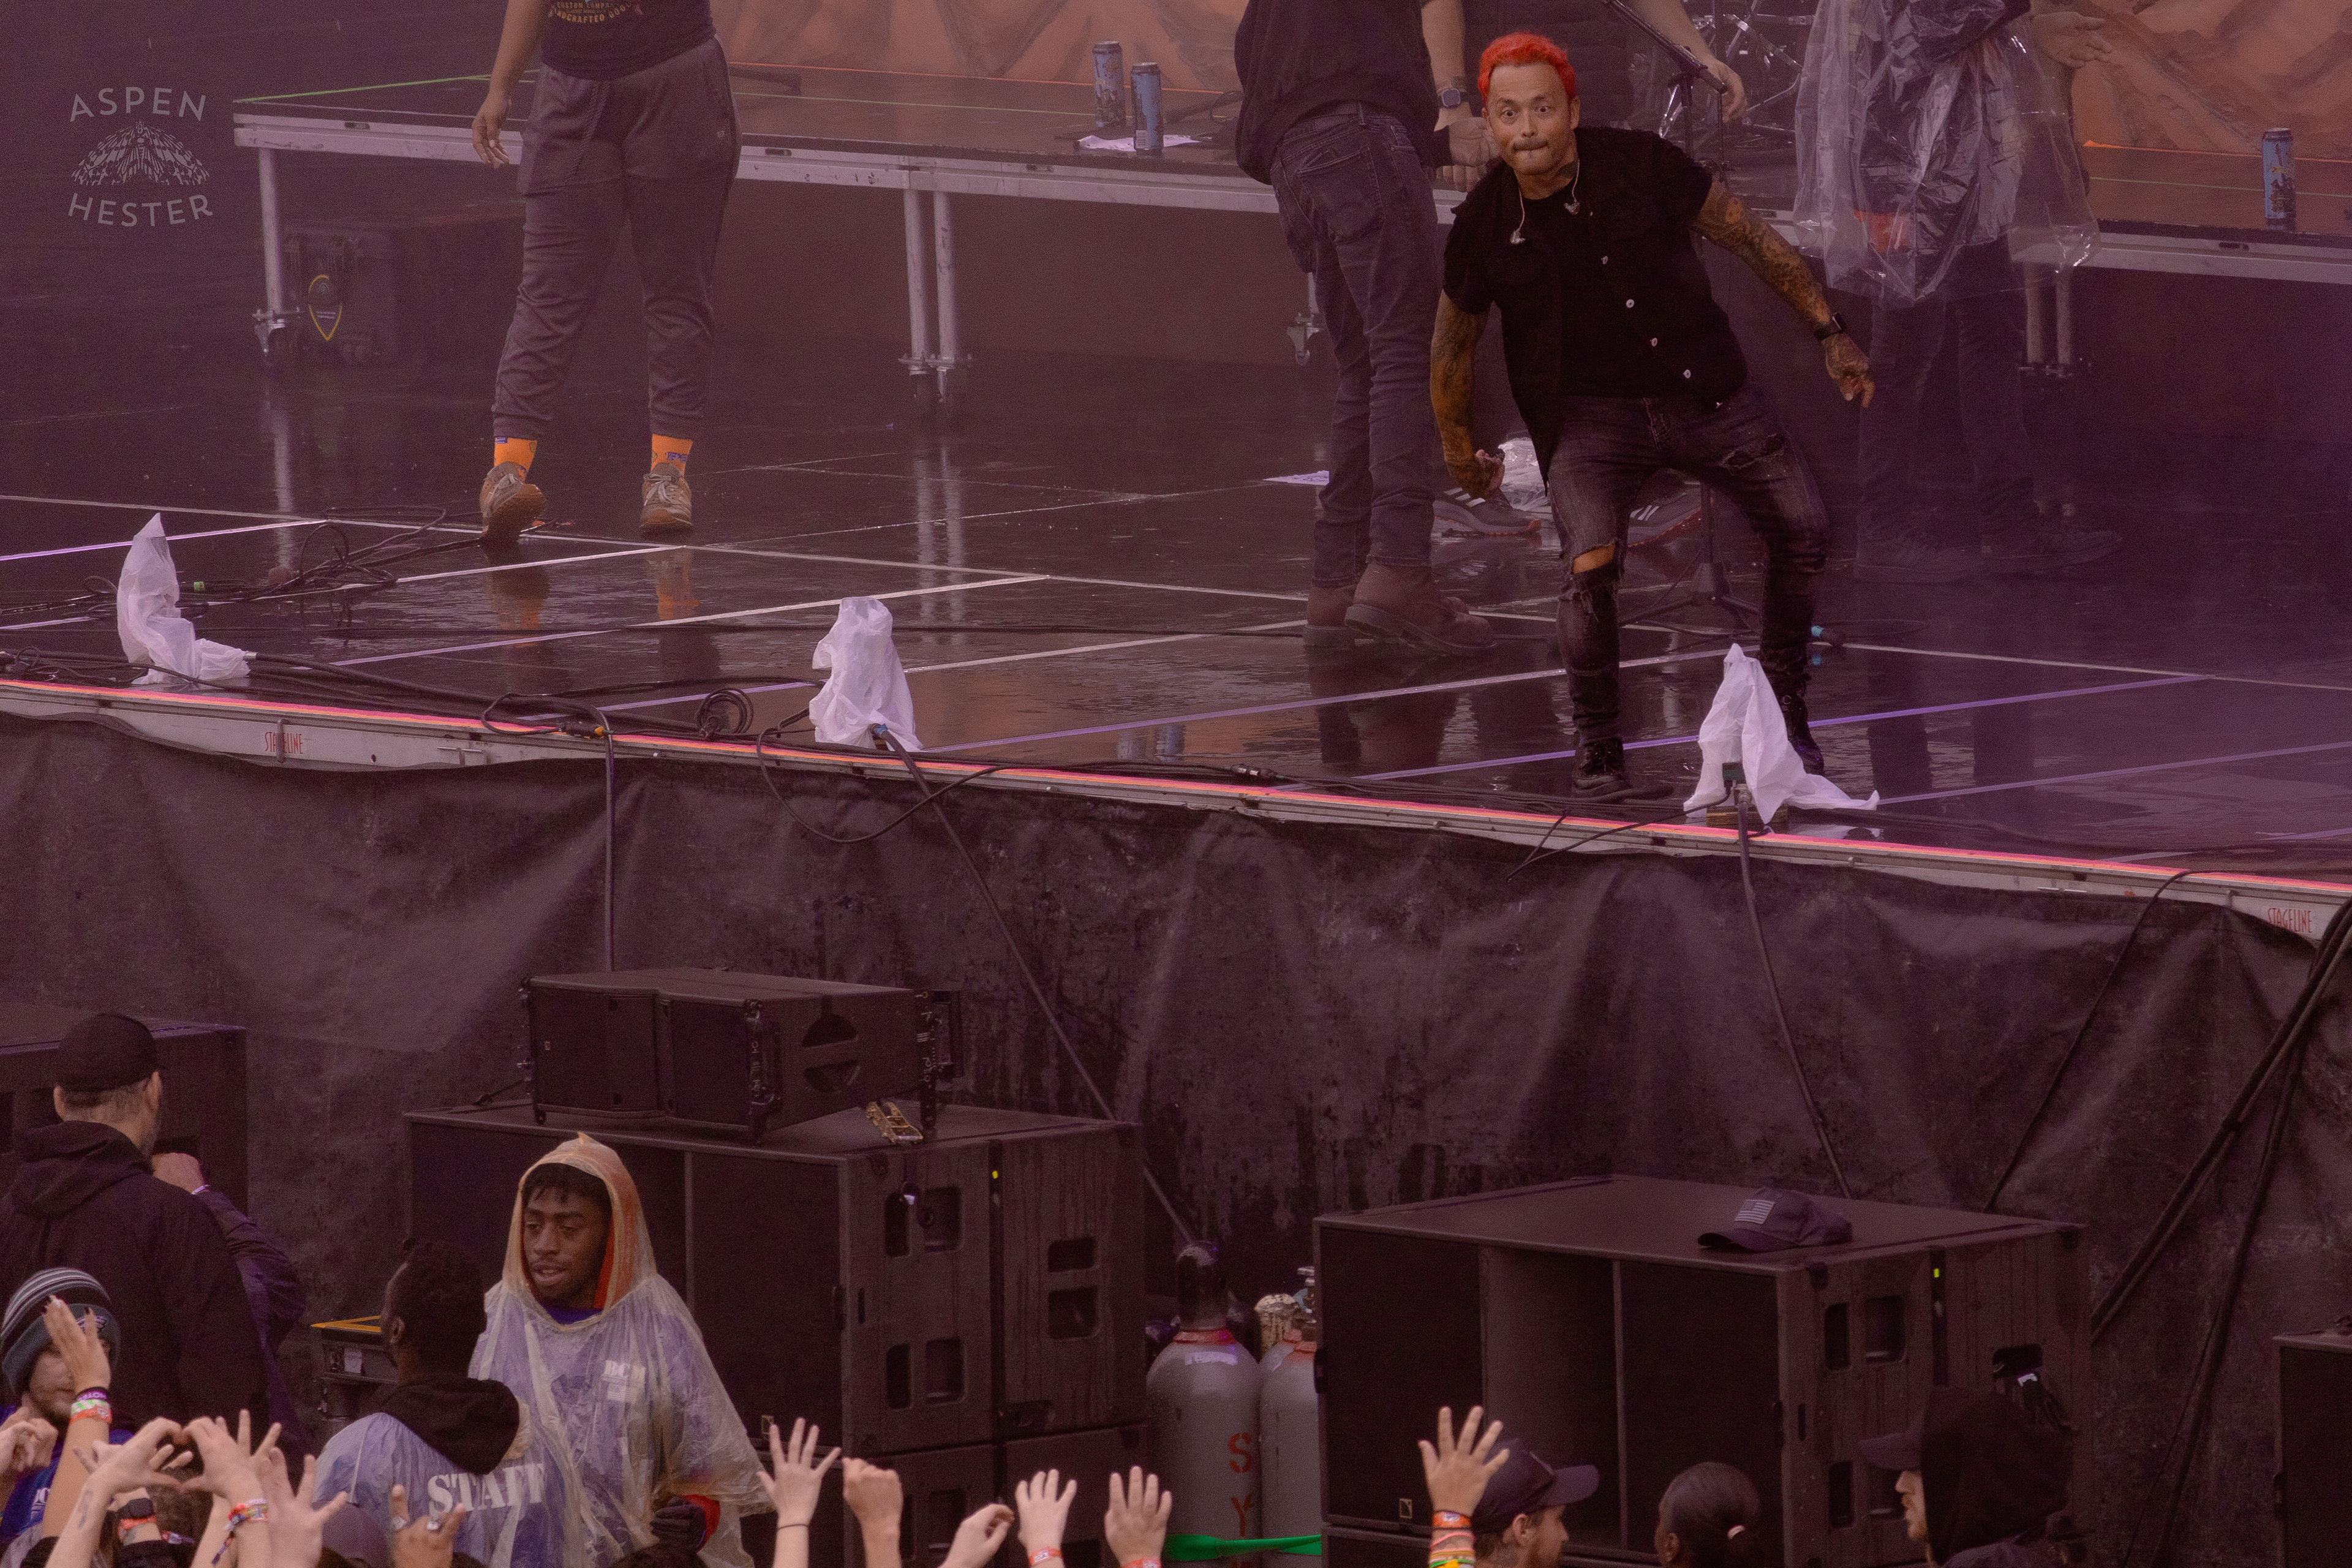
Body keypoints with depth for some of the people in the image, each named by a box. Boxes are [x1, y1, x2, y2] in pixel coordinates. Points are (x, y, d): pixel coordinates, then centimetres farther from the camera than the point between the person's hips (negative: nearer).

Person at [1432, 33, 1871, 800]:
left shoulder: (1641, 167, -17)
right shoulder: (1483, 225, -13)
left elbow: (1752, 239, -4)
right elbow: (1453, 342, 7)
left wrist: (1829, 332, 0)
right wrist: (1458, 450, 19)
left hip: (1701, 388, 2)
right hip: (1586, 412, -2)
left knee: (1804, 528, 3)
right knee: (1591, 561, -25)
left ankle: (1783, 705, 26)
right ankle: (1598, 750, -8)